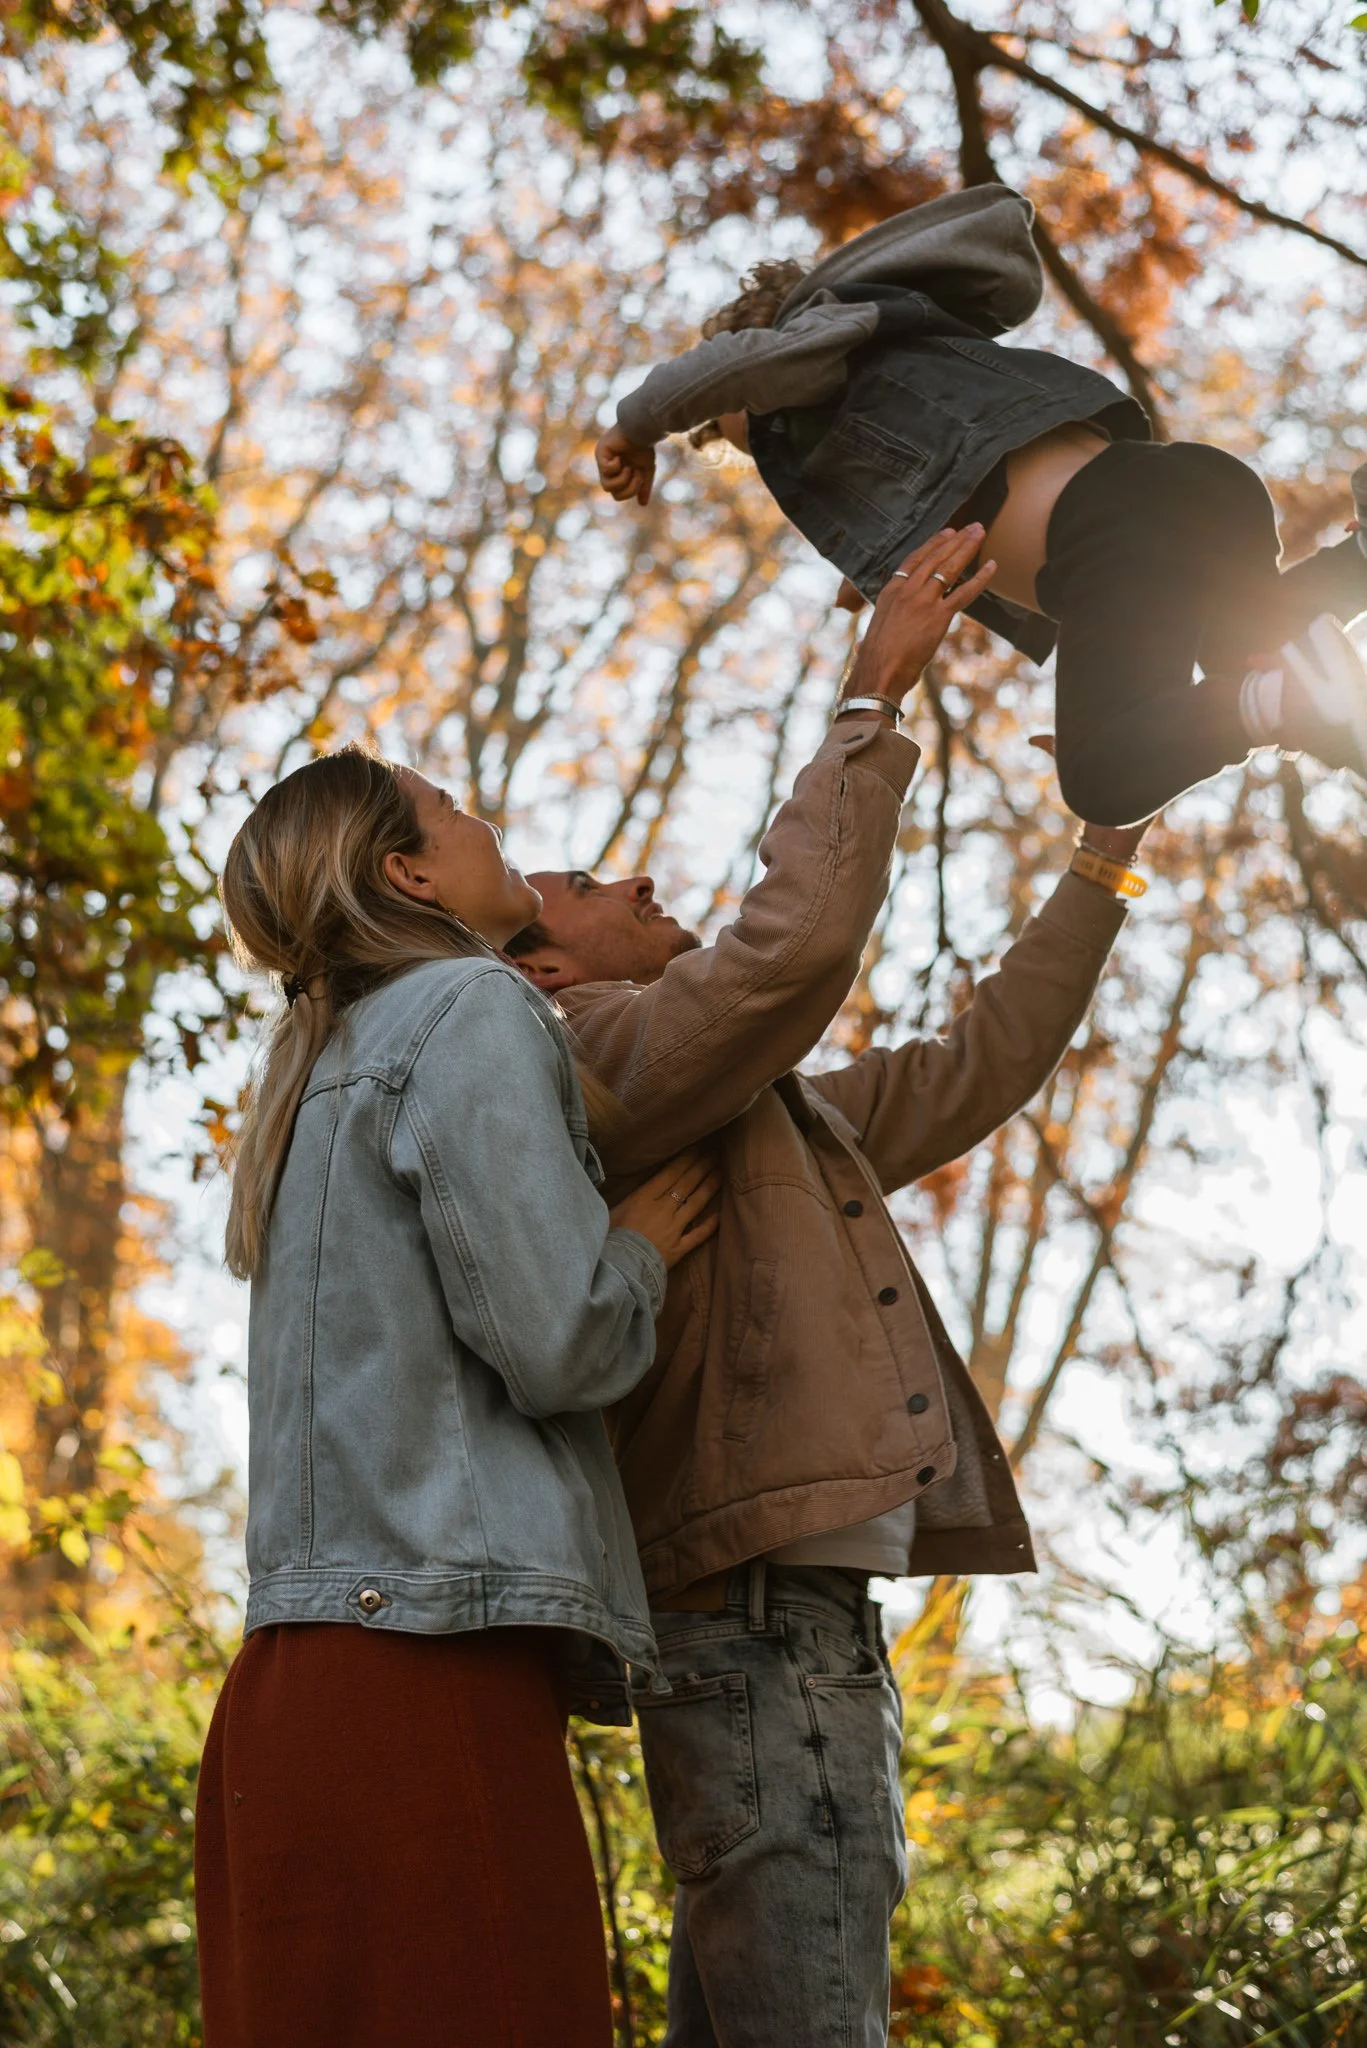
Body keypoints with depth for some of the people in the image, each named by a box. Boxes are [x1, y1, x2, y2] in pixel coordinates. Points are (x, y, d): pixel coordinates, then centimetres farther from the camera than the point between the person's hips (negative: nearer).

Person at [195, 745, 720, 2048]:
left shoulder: (326, 1066, 26)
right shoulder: (472, 1010, -2)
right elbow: (554, 1341, -11)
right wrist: (643, 1246, 8)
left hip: (300, 1685, 9)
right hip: (428, 1670, -9)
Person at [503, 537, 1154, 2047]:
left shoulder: (775, 1117, 28)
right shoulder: (596, 1046, -1)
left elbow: (978, 1066, 32)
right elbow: (796, 940, -18)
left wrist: (1105, 852, 34)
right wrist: (873, 694, -8)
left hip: (807, 1628, 10)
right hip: (760, 1622, -10)